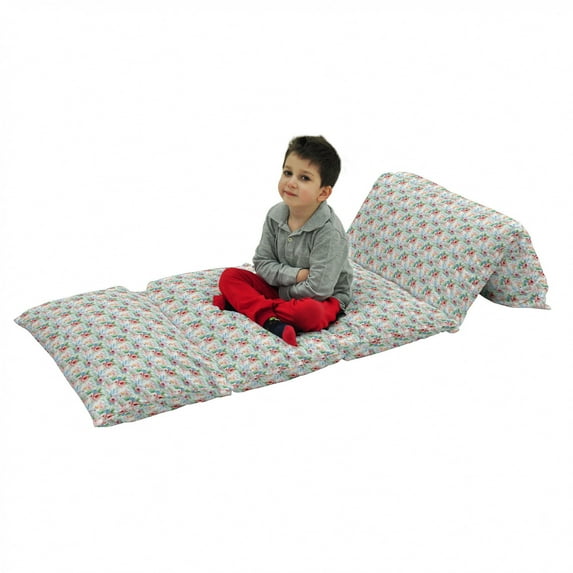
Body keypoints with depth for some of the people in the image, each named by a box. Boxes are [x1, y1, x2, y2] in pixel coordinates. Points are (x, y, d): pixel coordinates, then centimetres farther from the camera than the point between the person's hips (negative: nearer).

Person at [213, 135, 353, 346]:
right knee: (229, 276, -9)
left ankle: (243, 303, -24)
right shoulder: (275, 215, -7)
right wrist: (295, 275, -20)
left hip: (323, 297, -6)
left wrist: (282, 292, -14)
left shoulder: (330, 233, -26)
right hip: (280, 286, 6)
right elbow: (262, 263, -3)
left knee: (309, 313, -40)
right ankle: (270, 320, -31)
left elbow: (318, 289, -27)